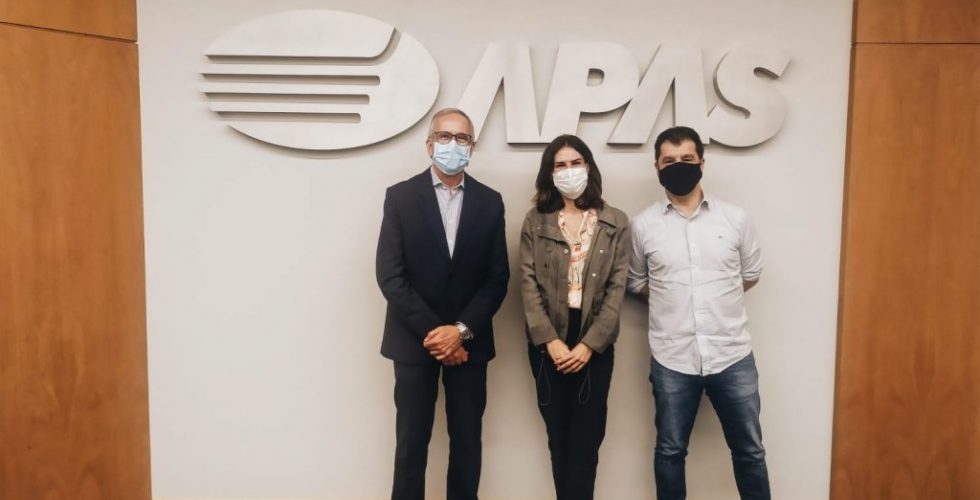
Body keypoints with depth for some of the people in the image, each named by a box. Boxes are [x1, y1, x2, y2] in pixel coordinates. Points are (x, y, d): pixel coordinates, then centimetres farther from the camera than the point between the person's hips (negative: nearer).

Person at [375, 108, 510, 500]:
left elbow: (497, 278, 0)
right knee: (411, 441, 7)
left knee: (467, 440, 10)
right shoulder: (400, 197, -2)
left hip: (468, 342, 2)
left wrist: (461, 330, -11)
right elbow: (389, 275, -8)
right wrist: (431, 332, -14)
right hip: (414, 341, -2)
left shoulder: (490, 202, 4)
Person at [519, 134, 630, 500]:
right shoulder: (535, 221, 3)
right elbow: (529, 285, -3)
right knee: (558, 435, 10)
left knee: (586, 436, 2)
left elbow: (617, 289, -2)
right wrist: (550, 340, -13)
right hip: (547, 342, 1)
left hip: (594, 343, 0)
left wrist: (589, 344, -11)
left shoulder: (616, 223, 3)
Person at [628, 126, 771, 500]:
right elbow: (636, 283, 10)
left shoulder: (735, 218, 1)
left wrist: (717, 296, 7)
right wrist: (671, 298, 1)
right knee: (670, 450, 13)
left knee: (749, 449, 13)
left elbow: (750, 275, 13)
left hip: (732, 354, 1)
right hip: (672, 358, 0)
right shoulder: (643, 225, 0)